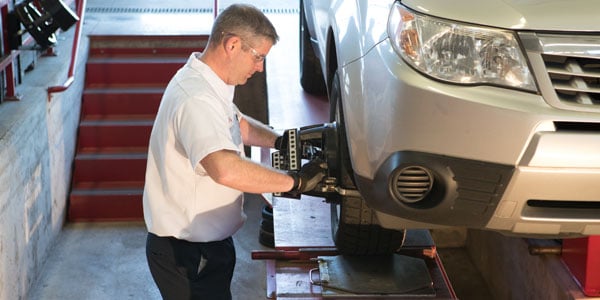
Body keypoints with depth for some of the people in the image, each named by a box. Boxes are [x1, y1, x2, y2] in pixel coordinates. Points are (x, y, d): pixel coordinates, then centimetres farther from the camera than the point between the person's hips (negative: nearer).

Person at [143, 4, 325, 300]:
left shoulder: (204, 82, 5)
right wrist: (295, 181, -34)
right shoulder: (196, 98, -29)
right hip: (187, 254, -10)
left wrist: (282, 141, 8)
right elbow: (226, 169, -45)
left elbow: (236, 123, 25)